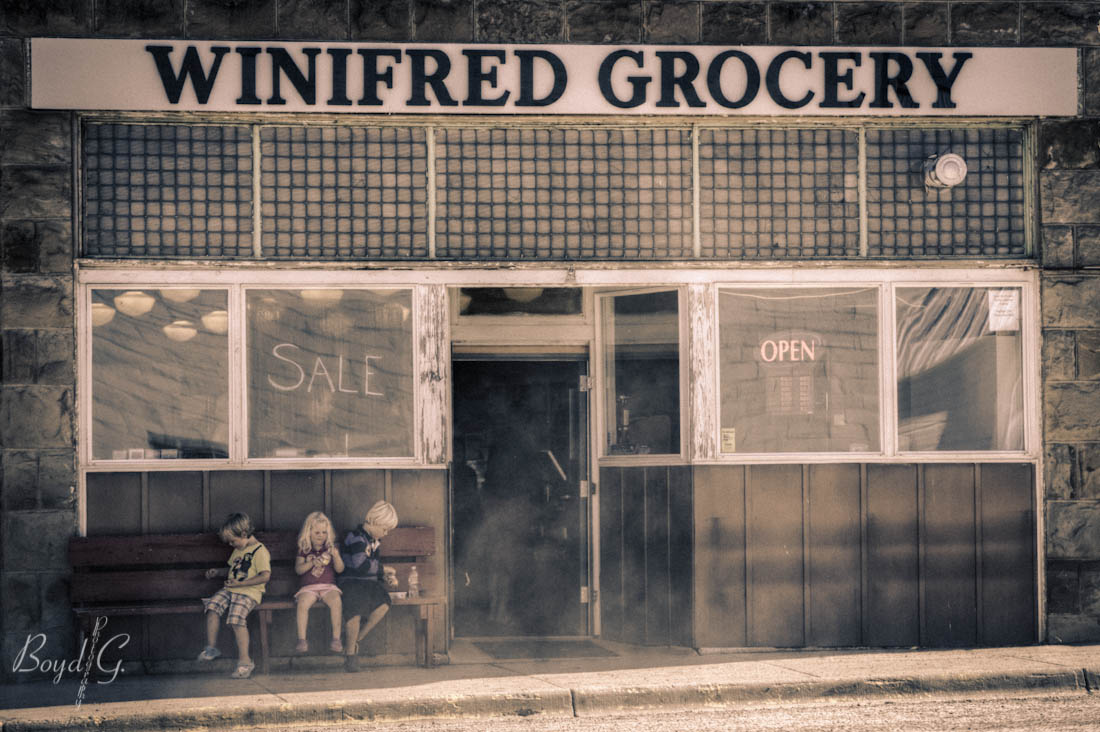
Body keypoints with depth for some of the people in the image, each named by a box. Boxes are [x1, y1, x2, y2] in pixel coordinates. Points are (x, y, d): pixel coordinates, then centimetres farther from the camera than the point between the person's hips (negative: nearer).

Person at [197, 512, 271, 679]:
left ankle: (244, 660, -23)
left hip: (249, 592, -8)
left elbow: (265, 575, -18)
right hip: (230, 589, 8)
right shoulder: (238, 550, 21)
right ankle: (211, 648, -7)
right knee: (212, 606, -16)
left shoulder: (259, 551, -8)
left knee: (236, 618, -27)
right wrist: (217, 572, 19)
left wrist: (240, 583, -18)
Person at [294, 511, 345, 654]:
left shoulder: (330, 548, 12)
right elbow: (298, 569, -3)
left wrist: (336, 556, -16)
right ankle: (302, 640, -28)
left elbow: (340, 569, 4)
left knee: (335, 600, -32)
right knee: (302, 603, -33)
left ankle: (336, 639, -27)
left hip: (328, 586, 0)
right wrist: (312, 563, -20)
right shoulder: (304, 551, 10)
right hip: (308, 587, 0)